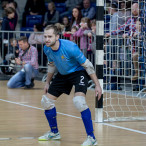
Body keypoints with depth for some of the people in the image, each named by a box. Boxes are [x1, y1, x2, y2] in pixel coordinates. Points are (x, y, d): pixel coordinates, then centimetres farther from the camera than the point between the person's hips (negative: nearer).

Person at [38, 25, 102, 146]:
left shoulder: (70, 47, -31)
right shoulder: (47, 49, -12)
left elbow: (87, 65, -21)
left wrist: (97, 85, -21)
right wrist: (48, 82, 18)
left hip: (78, 72, -7)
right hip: (63, 74, 7)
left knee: (79, 101, -31)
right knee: (46, 101, 6)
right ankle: (54, 133, 29)